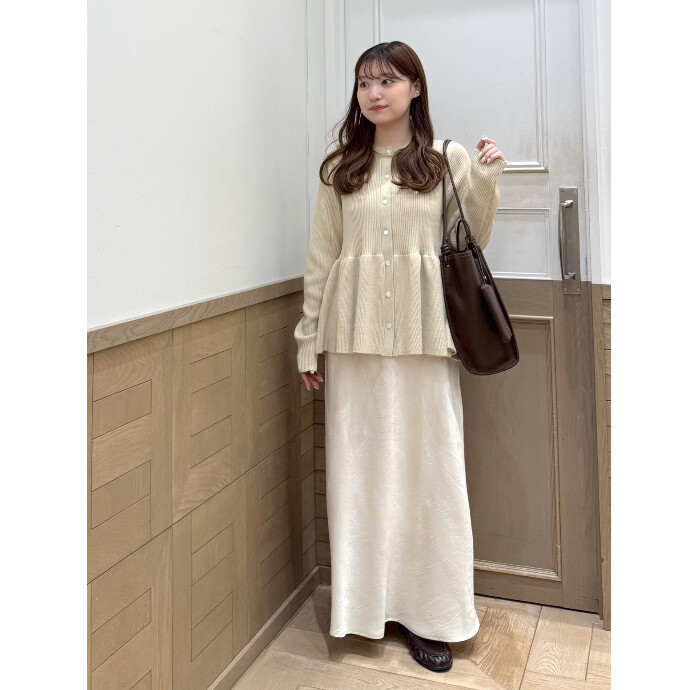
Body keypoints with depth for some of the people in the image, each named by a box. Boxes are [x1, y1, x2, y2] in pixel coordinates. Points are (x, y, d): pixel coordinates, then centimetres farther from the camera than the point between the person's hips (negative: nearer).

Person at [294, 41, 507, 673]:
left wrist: (485, 182, -5)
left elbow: (469, 243, 9)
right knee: (359, 466, 6)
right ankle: (367, 602, 22)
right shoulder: (339, 167, 10)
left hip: (425, 334, -1)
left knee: (429, 467, 2)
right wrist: (310, 338, 7)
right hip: (355, 336, 2)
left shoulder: (448, 159, 7)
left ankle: (427, 613, 17)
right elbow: (322, 257, 9)